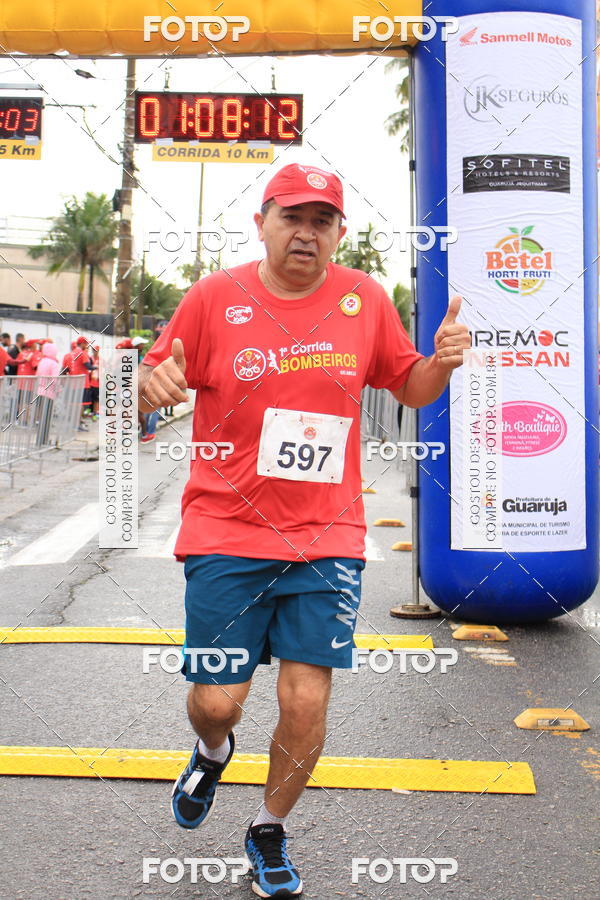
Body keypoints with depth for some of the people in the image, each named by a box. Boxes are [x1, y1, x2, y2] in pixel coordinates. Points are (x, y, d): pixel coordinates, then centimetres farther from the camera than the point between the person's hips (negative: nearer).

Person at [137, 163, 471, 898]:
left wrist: (442, 360, -8)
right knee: (217, 700, 2)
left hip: (327, 539, 1)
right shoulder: (214, 297, -2)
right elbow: (155, 385, 3)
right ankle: (212, 751, 42)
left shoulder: (365, 299, 4)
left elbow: (411, 389, 14)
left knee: (306, 705, -1)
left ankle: (270, 831, 28)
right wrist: (154, 384, -22)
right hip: (227, 534, -1)